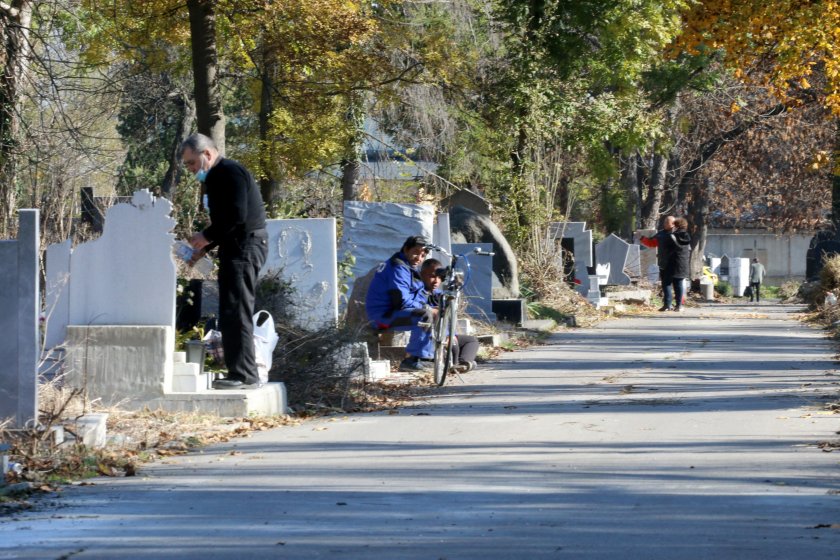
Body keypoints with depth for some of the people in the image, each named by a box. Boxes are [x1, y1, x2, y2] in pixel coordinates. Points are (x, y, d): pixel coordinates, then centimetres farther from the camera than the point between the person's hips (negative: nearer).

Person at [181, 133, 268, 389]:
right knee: (230, 313, 9)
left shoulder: (230, 173, -11)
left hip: (246, 247, -11)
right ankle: (239, 372, 11)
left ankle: (245, 375, -13)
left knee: (236, 312, -12)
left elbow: (237, 216, -21)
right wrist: (203, 248, 12)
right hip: (236, 248, 11)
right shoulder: (217, 176, 20)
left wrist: (207, 236, -12)